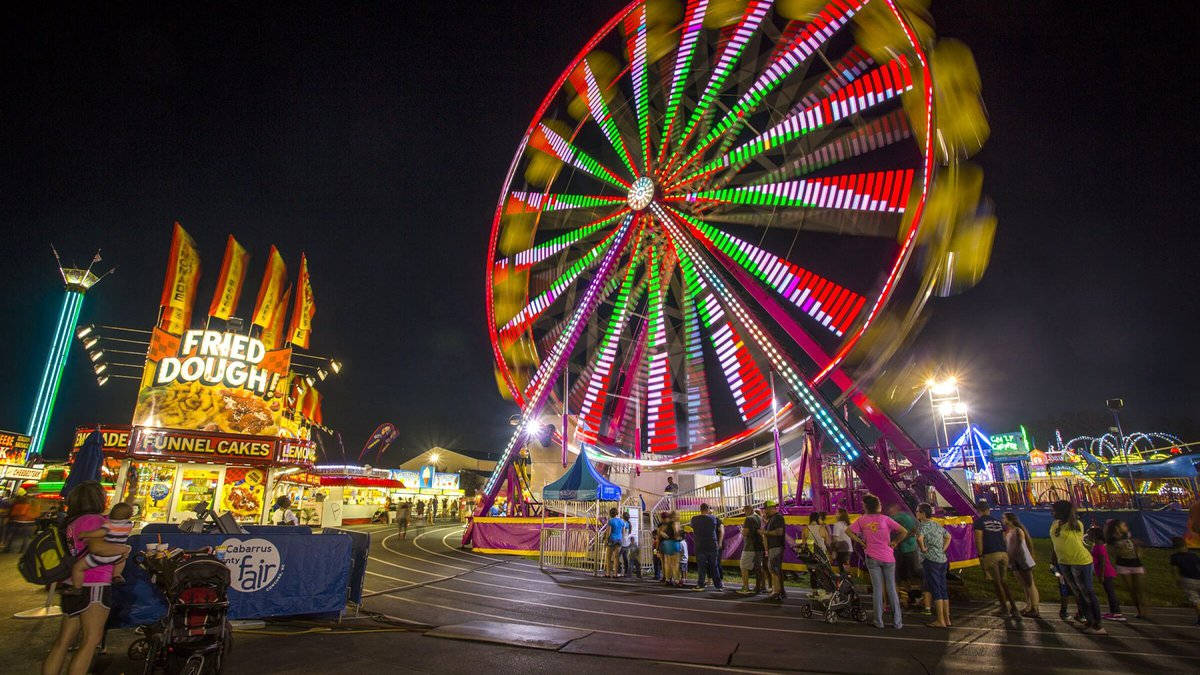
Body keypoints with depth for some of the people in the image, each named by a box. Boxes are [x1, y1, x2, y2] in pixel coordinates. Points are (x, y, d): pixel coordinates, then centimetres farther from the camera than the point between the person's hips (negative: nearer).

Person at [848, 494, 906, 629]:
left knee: (877, 589, 6)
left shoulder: (862, 520, -1)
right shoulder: (884, 519, -5)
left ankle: (879, 621, 9)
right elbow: (904, 532, -8)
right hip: (888, 557, 0)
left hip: (872, 558, 0)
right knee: (891, 589, 9)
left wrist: (862, 543, 6)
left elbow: (849, 531, 0)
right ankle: (897, 622, 14)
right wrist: (894, 543, 4)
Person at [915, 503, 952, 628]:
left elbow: (919, 537, -31)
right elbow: (948, 537, 29)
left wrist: (923, 548, -14)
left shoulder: (923, 525, -12)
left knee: (935, 590, -3)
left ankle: (940, 621, 0)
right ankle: (947, 619, 18)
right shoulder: (938, 525, 14)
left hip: (931, 560, -8)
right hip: (942, 560, 8)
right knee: (943, 590, 12)